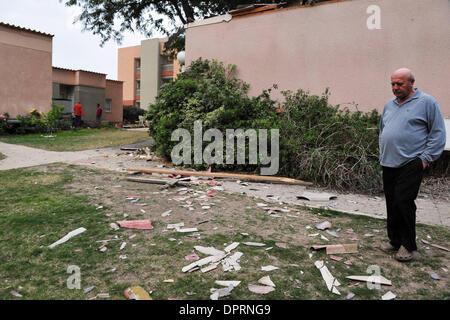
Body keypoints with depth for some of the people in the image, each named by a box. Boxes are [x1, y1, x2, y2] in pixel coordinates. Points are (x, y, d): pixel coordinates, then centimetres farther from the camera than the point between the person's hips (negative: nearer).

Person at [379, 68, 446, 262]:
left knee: (403, 201, -11)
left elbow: (438, 133, -3)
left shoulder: (427, 102, -1)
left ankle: (408, 246, 4)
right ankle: (395, 241, 21)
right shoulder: (389, 105, 17)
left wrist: (426, 158, -9)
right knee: (392, 205, 9)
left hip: (411, 164, -6)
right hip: (389, 164, 6)